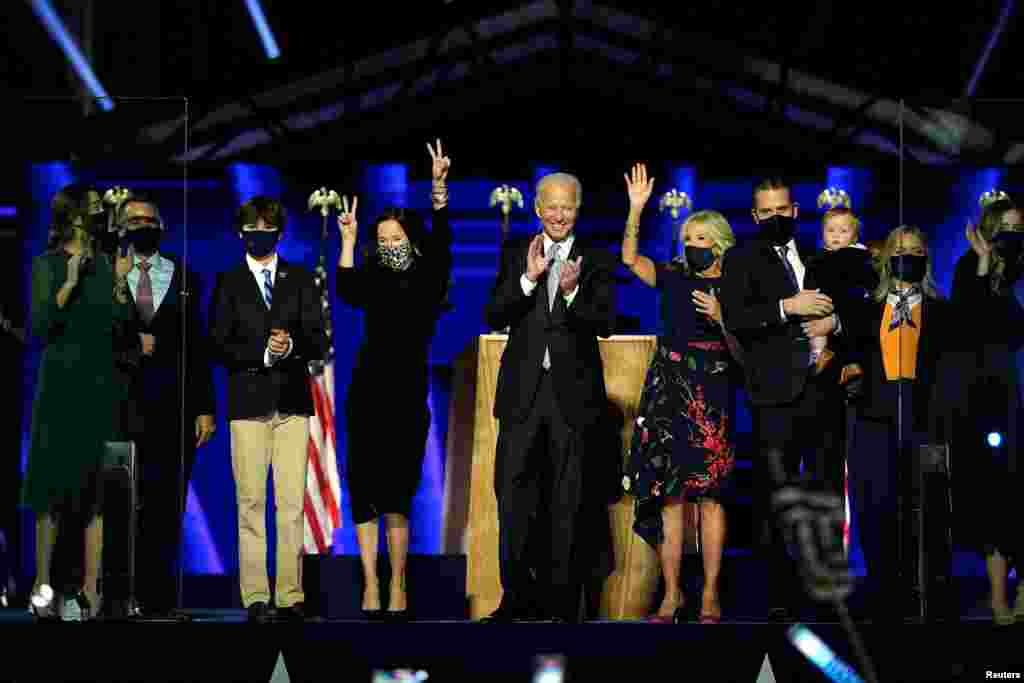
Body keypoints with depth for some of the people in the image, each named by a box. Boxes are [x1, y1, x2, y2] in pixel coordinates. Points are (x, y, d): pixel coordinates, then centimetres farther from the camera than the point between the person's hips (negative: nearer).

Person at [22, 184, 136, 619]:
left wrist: (120, 285, -7)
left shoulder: (107, 264, 11)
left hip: (103, 388, 4)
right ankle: (43, 583, 7)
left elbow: (123, 332, 6)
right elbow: (39, 328, -9)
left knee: (99, 491, 0)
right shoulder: (47, 265, 0)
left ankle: (89, 589, 2)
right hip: (61, 387, -4)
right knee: (55, 487, -2)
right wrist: (69, 284, -19)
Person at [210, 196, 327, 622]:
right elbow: (219, 346, 1)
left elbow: (319, 343, 6)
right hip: (248, 402, -1)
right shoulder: (228, 284, 9)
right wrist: (262, 354, -13)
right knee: (251, 502, -3)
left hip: (292, 400, 1)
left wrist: (291, 345, -14)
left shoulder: (300, 280, 12)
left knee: (292, 502, -2)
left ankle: (290, 595, 0)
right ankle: (255, 596, 1)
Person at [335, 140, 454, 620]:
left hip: (409, 395, -2)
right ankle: (370, 584, -2)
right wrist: (348, 240, -16)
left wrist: (439, 190, -25)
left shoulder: (428, 277, 4)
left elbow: (440, 243, -13)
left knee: (396, 495, -5)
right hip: (368, 392, 2)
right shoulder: (373, 280, 7)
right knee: (364, 491, -4)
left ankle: (397, 587, 2)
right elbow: (347, 294, -13)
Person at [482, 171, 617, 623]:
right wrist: (529, 277, -14)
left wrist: (572, 291, -22)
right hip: (523, 389, 1)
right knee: (513, 491, -2)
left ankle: (560, 601, 11)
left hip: (573, 391, -1)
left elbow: (605, 324, -5)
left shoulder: (597, 260, 5)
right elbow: (494, 318, -1)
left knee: (564, 501, 4)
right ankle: (518, 597, 7)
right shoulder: (515, 255, 9)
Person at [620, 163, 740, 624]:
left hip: (711, 393, -3)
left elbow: (743, 351, -1)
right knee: (667, 493, 2)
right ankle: (671, 593, 7)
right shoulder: (674, 277, 12)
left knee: (709, 494, -3)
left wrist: (721, 316, -15)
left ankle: (711, 594, 3)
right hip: (668, 390, 3)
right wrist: (636, 209, -5)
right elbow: (630, 258, 2)